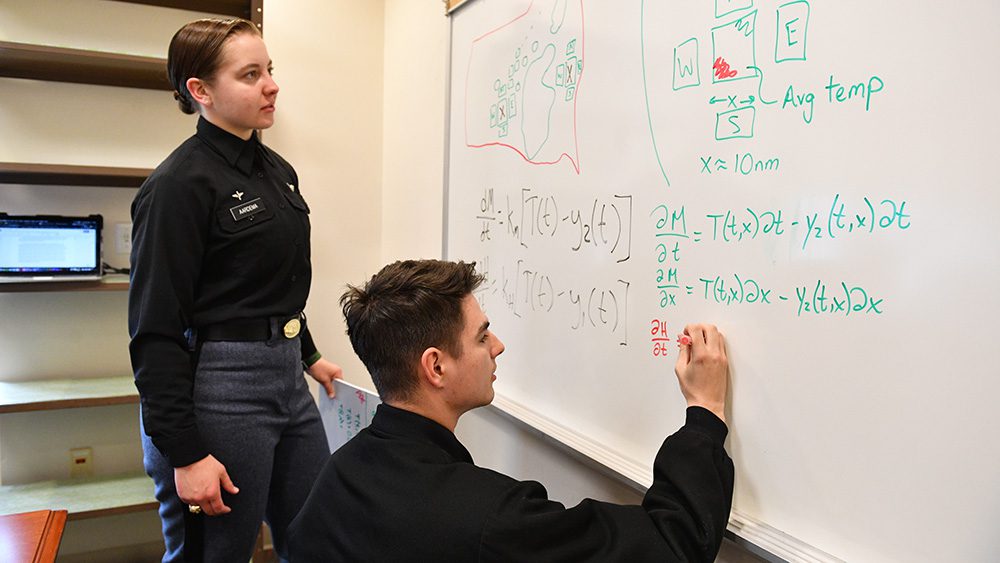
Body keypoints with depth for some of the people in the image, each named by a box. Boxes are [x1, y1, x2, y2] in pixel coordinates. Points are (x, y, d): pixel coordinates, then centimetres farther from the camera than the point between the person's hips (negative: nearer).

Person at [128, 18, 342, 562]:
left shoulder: (277, 170, 10)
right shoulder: (179, 185, -14)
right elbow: (155, 332, -16)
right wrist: (184, 454, -18)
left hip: (287, 377, 8)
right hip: (218, 388, -8)